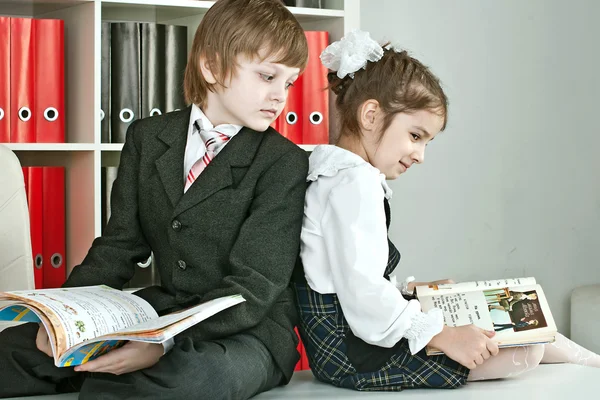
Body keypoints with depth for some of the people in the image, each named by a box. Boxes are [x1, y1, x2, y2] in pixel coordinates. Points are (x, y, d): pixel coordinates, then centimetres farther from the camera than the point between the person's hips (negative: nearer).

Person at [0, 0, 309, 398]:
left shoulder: (286, 164, -8)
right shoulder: (148, 138, 9)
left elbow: (254, 287, -15)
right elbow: (119, 246, 8)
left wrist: (165, 343, -29)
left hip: (249, 332, -4)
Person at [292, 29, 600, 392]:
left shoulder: (334, 173, 16)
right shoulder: (355, 182, -20)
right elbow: (364, 295, -27)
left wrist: (407, 289, 19)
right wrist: (444, 337, -24)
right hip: (357, 355, -12)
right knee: (526, 350, -11)